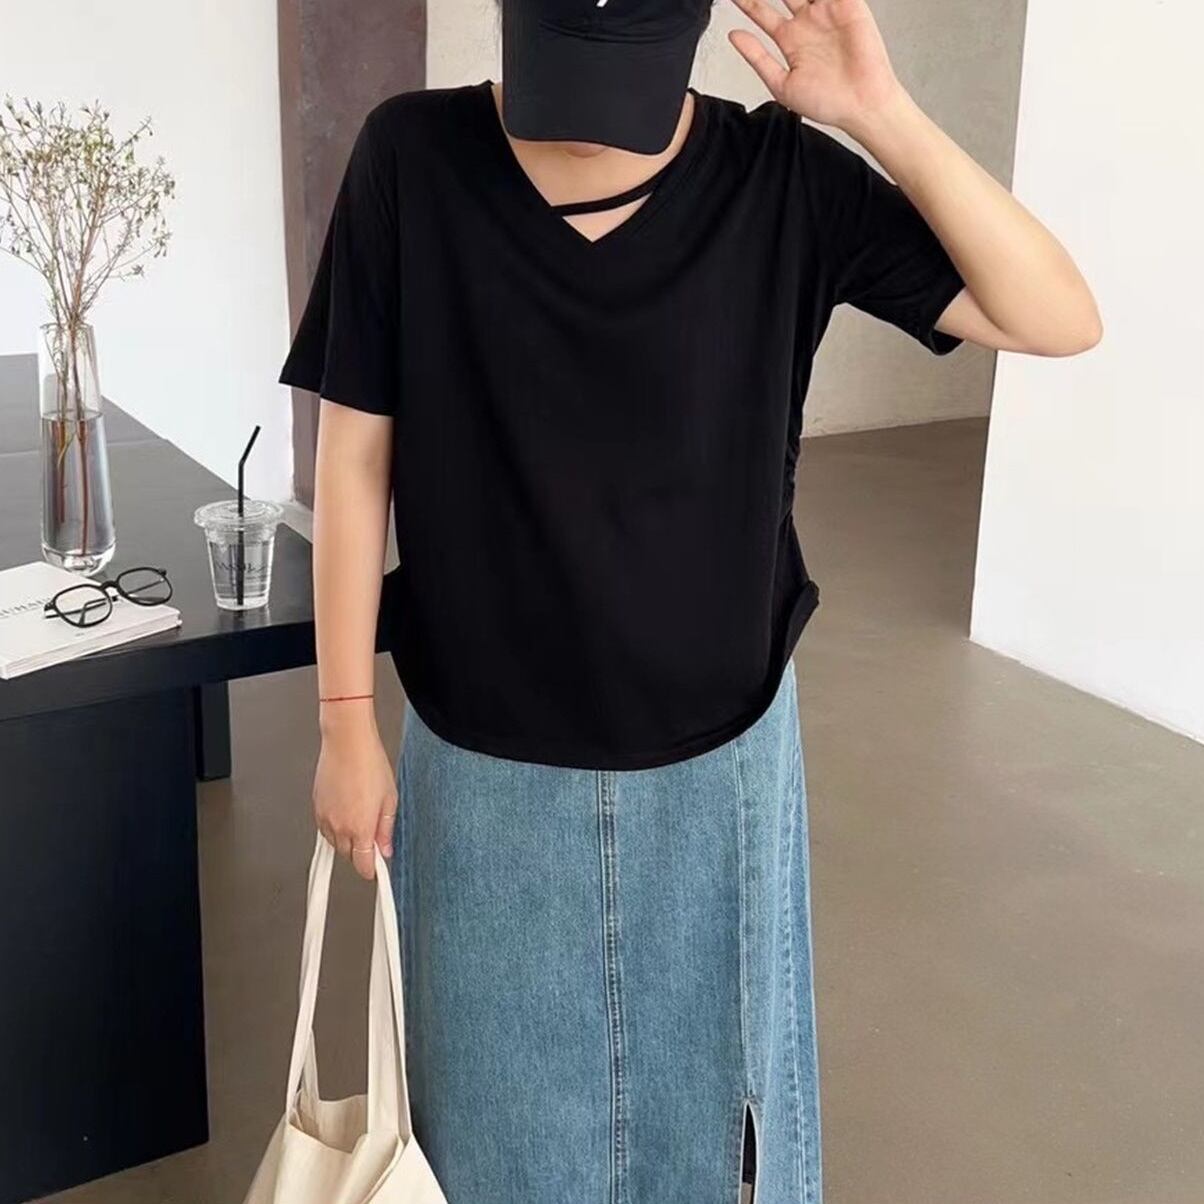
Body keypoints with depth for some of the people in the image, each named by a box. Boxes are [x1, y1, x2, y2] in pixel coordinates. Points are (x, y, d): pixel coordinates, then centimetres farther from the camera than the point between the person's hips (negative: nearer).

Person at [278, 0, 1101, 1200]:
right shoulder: (411, 159, -12)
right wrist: (347, 718, -5)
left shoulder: (783, 178, -11)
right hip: (482, 767, 0)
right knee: (499, 1103, 22)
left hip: (717, 760, 1)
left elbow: (1060, 322, -13)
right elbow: (356, 451, -7)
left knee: (702, 1098, 23)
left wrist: (880, 113, -24)